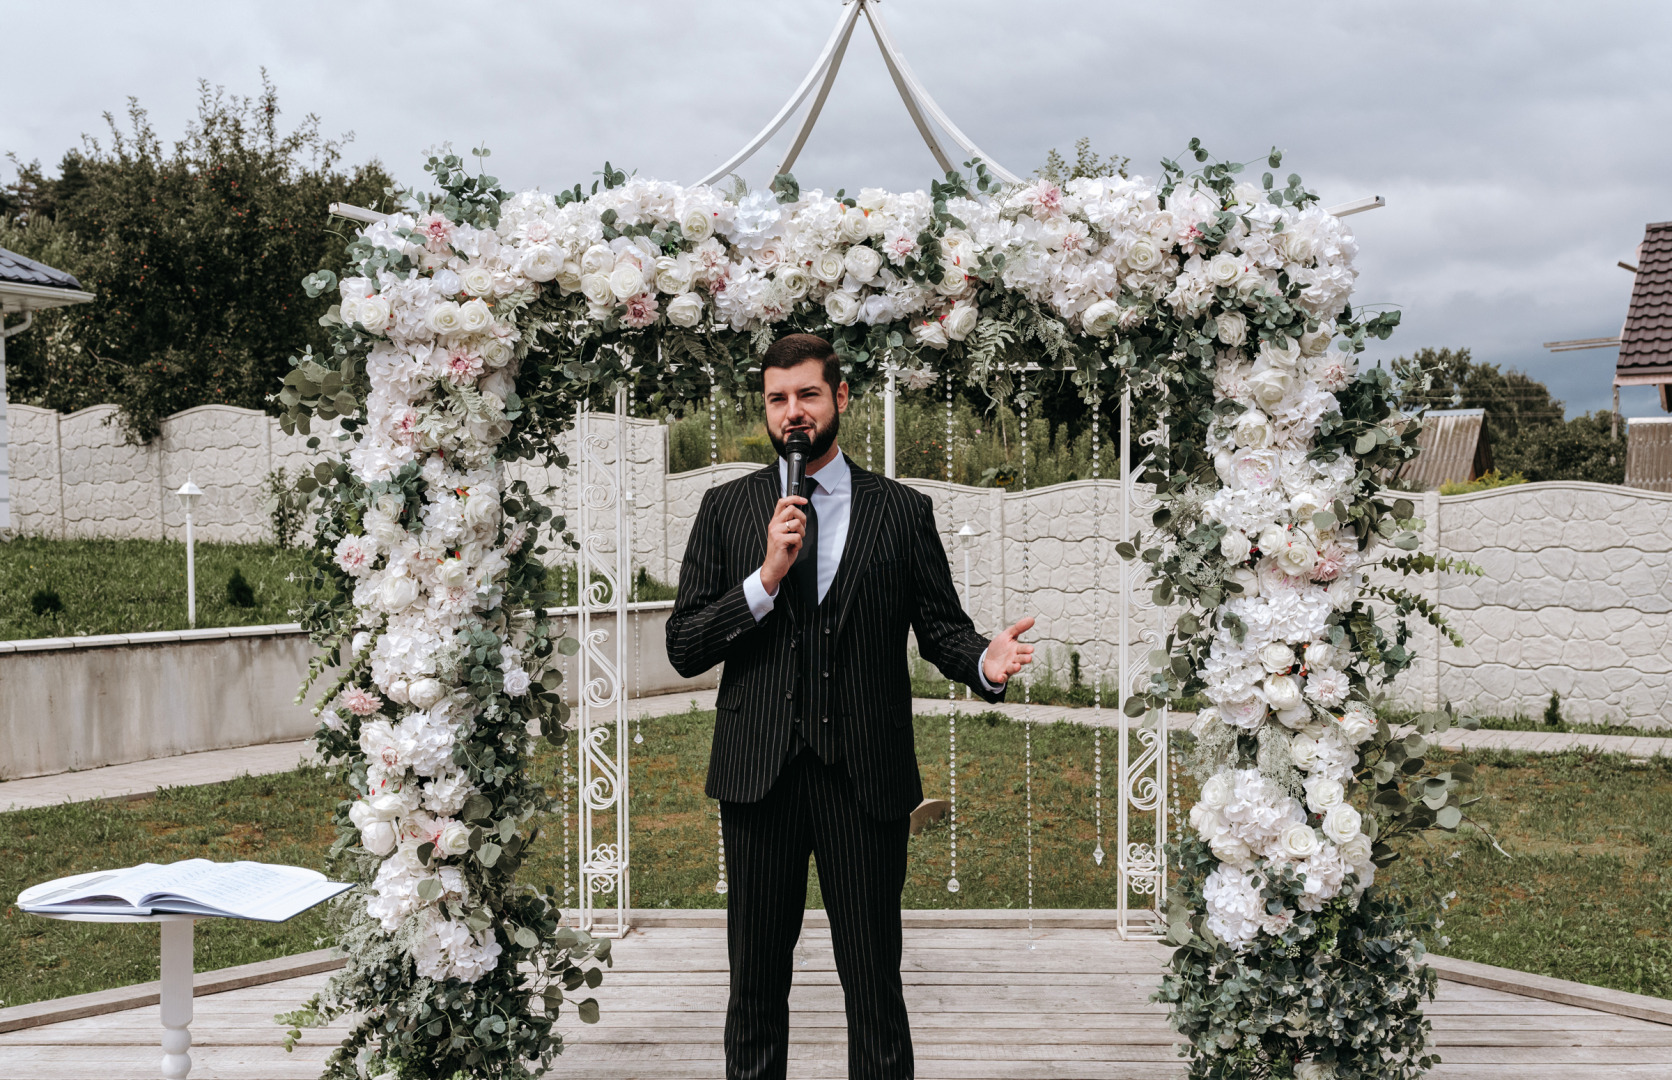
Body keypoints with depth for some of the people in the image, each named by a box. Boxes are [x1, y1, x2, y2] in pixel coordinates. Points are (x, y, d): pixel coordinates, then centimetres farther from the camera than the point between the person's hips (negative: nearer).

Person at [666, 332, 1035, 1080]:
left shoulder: (903, 512, 5)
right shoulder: (726, 509, 6)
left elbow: (940, 626, 6)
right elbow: (683, 647, 0)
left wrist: (984, 662, -16)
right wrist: (767, 576, -14)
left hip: (866, 774, -1)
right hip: (759, 773, 1)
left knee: (874, 984, 5)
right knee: (756, 984, 11)